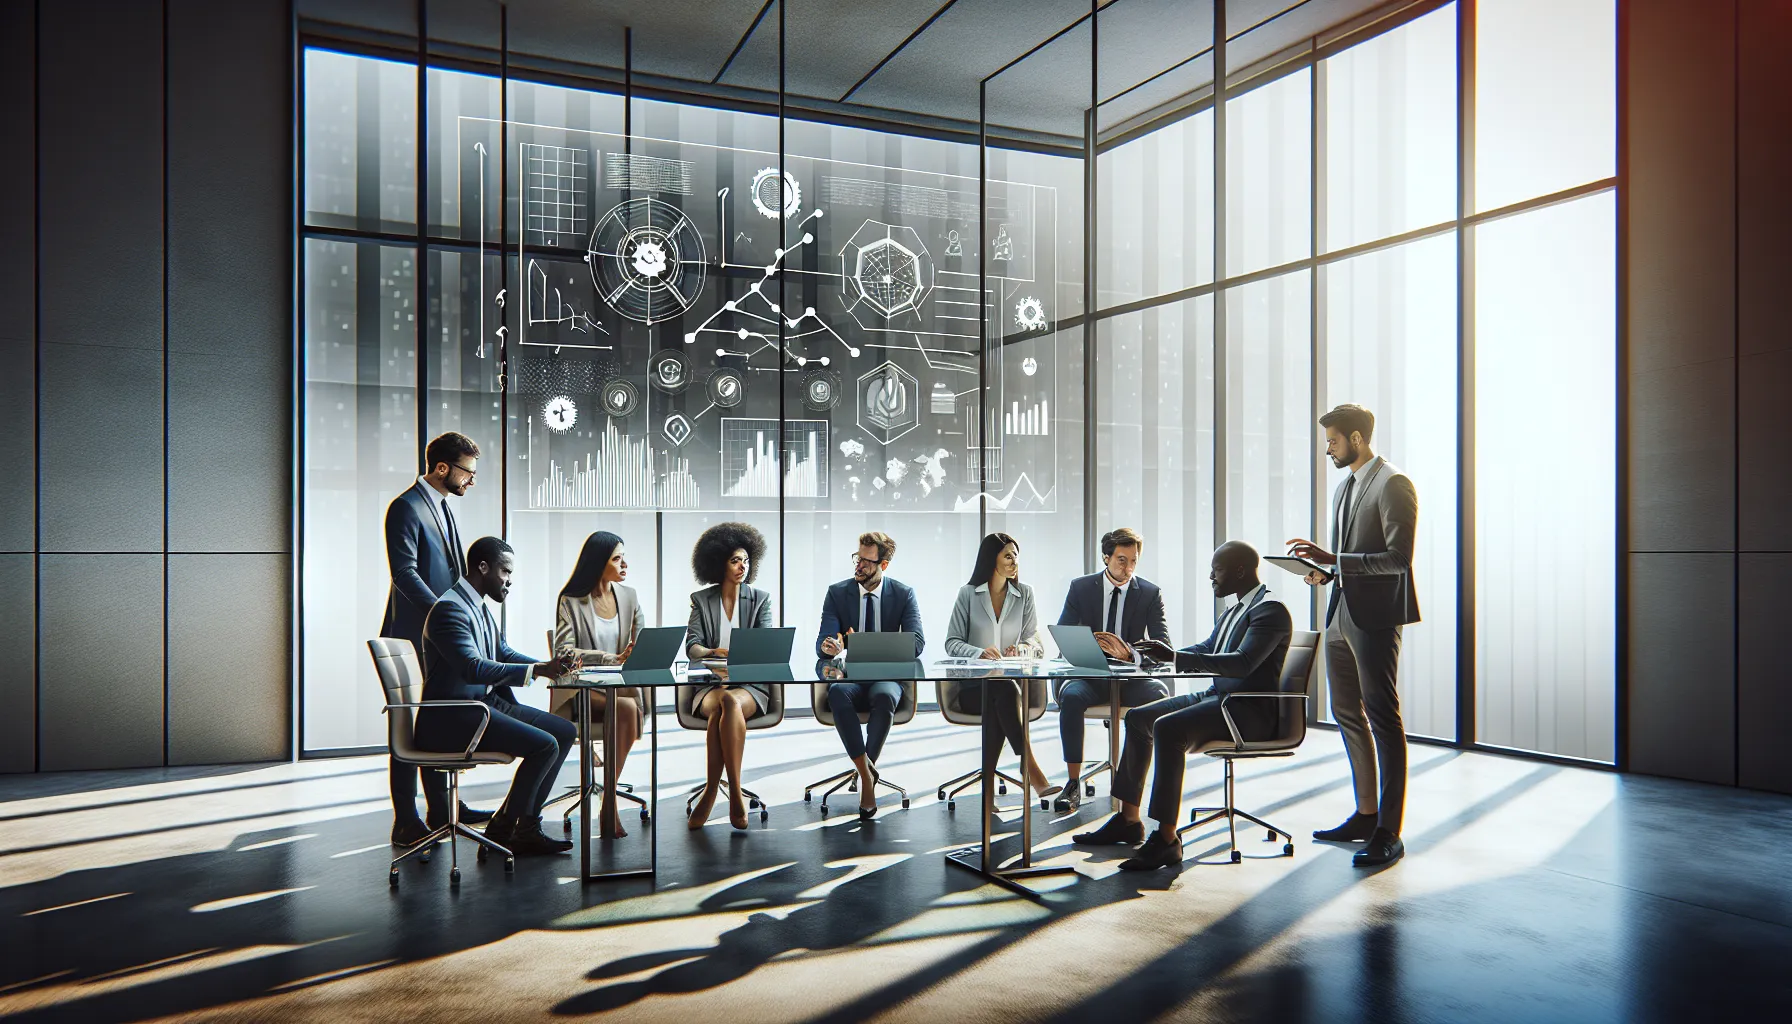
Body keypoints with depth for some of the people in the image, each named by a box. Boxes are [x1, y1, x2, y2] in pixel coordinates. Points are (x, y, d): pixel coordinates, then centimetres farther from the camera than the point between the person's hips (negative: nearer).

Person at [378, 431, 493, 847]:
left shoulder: (442, 506, 17)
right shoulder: (406, 508, -12)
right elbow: (404, 572, -20)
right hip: (416, 634, -9)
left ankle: (442, 809, 25)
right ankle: (406, 823, 3)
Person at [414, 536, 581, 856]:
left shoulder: (478, 607, 14)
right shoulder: (450, 608, -17)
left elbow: (504, 653, 19)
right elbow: (473, 668, -28)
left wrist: (551, 666, 3)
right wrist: (537, 670, -29)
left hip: (486, 703, 10)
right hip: (450, 717, -10)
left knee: (566, 732, 3)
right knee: (544, 744, -21)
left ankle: (525, 825, 6)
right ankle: (502, 830, -2)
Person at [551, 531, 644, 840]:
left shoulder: (629, 597, 13)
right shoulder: (571, 601, -1)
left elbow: (640, 646, 15)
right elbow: (563, 651, -11)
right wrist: (610, 659, -22)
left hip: (619, 685, 4)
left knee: (631, 707, -32)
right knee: (626, 708, -33)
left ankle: (608, 804, -22)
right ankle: (610, 804, -22)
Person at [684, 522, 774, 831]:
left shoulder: (760, 599, 11)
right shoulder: (701, 600, 11)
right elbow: (691, 645, 1)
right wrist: (714, 653, -21)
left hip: (750, 684, 0)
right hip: (709, 684, 0)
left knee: (731, 703, -35)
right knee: (722, 706, -35)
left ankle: (710, 792, -33)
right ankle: (734, 794, -33)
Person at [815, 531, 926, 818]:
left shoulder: (904, 594, 2)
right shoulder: (837, 592, 5)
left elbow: (916, 644, -10)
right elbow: (824, 641, -2)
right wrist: (827, 646, -30)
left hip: (886, 677, -1)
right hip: (848, 676, 1)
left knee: (885, 696, -38)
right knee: (837, 692, -36)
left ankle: (866, 774, -24)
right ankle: (866, 772, -30)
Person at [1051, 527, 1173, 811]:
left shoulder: (1150, 593, 2)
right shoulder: (1080, 587, 4)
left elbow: (1162, 644, -5)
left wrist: (1130, 654, -27)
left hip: (1131, 678, 0)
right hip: (1089, 674, 0)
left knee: (1159, 693, -33)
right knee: (1071, 697, -34)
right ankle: (1073, 783, -25)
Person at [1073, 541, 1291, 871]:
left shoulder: (1270, 609, -14)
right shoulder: (1236, 609, 17)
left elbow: (1242, 663, -28)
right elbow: (1206, 649, 26)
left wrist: (1174, 656, -32)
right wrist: (1162, 654, 8)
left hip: (1250, 708, -10)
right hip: (1217, 696, 10)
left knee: (1167, 728, -30)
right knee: (1137, 718, 7)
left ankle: (1166, 840, -27)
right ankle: (1128, 821, 11)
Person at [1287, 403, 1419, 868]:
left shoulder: (1393, 485, -11)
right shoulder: (1343, 488, 17)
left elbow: (1399, 559, -18)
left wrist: (1333, 560, -22)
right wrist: (1326, 571, 5)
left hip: (1375, 616, -10)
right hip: (1341, 614, 10)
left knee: (1382, 718, -6)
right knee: (1347, 714, 15)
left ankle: (1389, 833, -1)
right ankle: (1366, 815, 27)